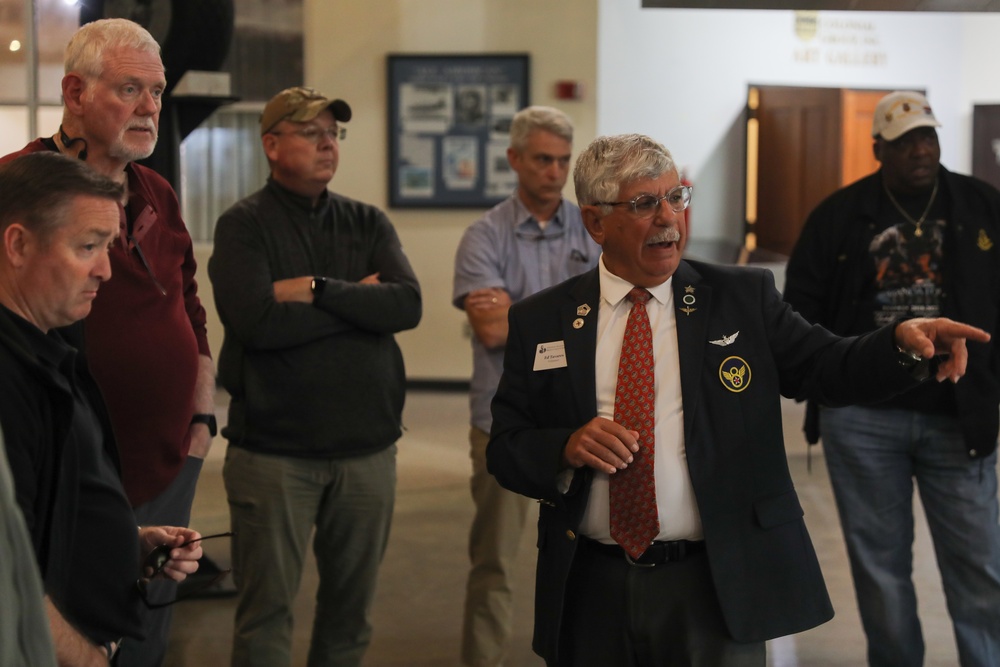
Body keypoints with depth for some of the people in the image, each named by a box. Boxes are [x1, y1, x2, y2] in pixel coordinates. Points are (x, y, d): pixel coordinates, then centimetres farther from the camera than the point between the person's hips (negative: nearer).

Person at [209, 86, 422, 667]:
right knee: (268, 609, 3)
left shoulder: (368, 223, 9)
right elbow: (256, 320, -18)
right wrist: (358, 301, -9)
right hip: (273, 449, -4)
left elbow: (408, 305, -6)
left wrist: (317, 290, -16)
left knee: (352, 608, 13)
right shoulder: (244, 225, -3)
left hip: (367, 446, 4)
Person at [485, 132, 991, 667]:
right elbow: (504, 448, 4)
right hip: (589, 592, 1)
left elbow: (830, 368, -3)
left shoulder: (743, 297, 4)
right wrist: (568, 447, -16)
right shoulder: (539, 322, 3)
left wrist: (903, 342, -22)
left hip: (714, 589, -1)